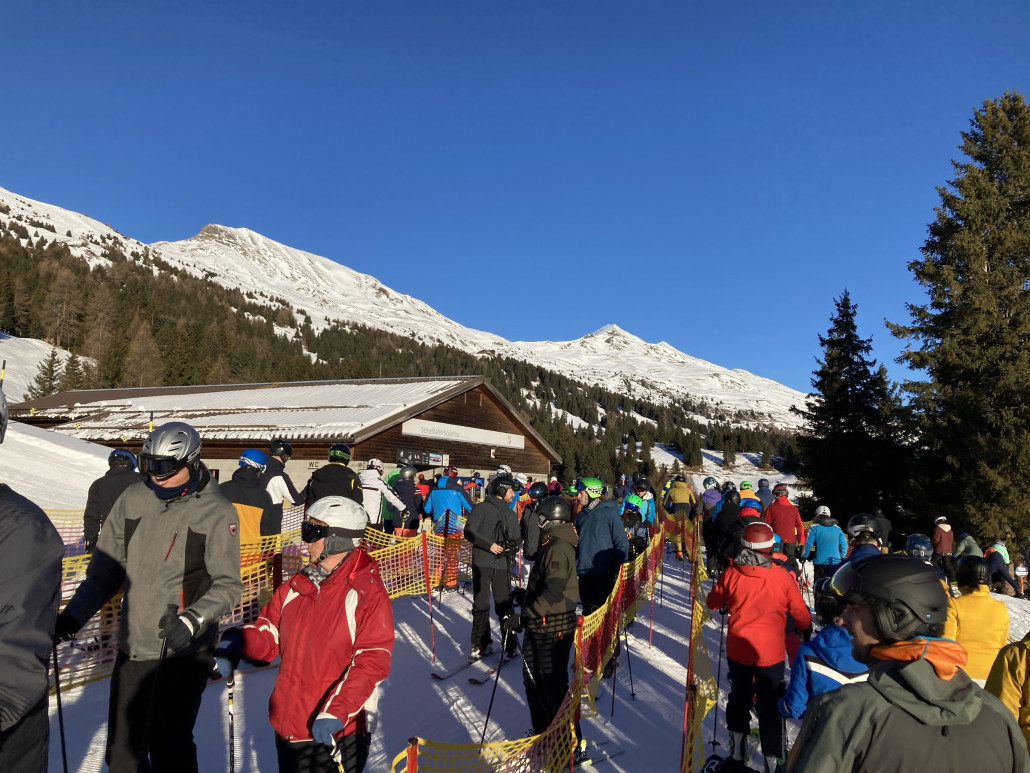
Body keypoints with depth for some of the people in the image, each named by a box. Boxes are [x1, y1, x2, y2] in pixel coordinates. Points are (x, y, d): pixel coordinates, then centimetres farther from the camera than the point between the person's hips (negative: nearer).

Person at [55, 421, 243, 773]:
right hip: (132, 647, 5)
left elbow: (228, 586, -9)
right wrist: (72, 616, 1)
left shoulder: (217, 513, -11)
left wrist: (193, 620, -23)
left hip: (183, 651, -5)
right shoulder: (132, 500, 2)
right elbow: (105, 569, 10)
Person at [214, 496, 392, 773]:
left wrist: (336, 713, -25)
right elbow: (270, 633, 10)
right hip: (288, 725, 6)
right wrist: (236, 642, -10)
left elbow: (372, 661, -20)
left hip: (337, 732, -6)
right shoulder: (297, 586, 4)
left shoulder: (367, 593, -16)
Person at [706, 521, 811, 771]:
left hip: (737, 649, 2)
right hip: (770, 653, -2)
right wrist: (805, 629, 16)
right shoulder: (783, 577, -17)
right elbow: (801, 615, -5)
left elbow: (713, 602, 4)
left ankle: (737, 747, 35)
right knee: (770, 706, 11)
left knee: (739, 696, 23)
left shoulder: (731, 573, -13)